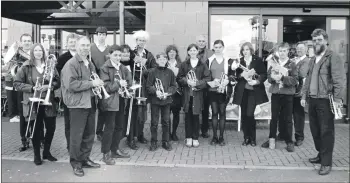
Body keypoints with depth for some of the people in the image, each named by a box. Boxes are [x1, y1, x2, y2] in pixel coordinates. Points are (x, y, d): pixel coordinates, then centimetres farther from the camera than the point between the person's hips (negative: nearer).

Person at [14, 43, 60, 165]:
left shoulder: (50, 65, 5)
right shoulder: (26, 67, -2)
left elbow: (57, 81, 4)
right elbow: (17, 83, -3)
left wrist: (49, 86, -15)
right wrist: (32, 88, -16)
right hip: (33, 103, -2)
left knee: (51, 127, 5)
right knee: (36, 129, 6)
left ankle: (46, 152, 27)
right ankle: (36, 155, 23)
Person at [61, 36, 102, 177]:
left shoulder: (90, 64, 16)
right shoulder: (71, 64, -11)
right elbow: (71, 85, -22)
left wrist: (98, 84, 6)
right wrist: (91, 83, -20)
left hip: (90, 103, 8)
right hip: (77, 104, -8)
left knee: (89, 134, 13)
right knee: (77, 135, 1)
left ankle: (85, 159, 27)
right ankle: (76, 163, 14)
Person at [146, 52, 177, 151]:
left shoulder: (170, 72, 6)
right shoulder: (152, 72, -1)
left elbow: (174, 86, 5)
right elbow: (148, 86, -3)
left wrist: (167, 93, -10)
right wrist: (156, 91, -18)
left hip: (166, 100, 2)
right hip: (155, 100, -2)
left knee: (166, 122, 8)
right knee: (154, 122, 3)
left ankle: (165, 142, 20)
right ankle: (153, 142, 15)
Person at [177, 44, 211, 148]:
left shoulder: (202, 65, 4)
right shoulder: (184, 64, 7)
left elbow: (207, 78, -2)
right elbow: (179, 78, 5)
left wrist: (197, 83, -13)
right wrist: (187, 81, -13)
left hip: (198, 93, -1)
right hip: (186, 93, 1)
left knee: (196, 115, 2)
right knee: (188, 115, 5)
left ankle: (195, 138, 13)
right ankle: (189, 138, 15)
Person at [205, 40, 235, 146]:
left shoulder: (228, 60, 5)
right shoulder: (209, 60, 7)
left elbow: (232, 74, 2)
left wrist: (227, 81, -16)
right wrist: (210, 82, -12)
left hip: (224, 90, 0)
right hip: (212, 90, 1)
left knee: (222, 112, 3)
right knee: (214, 112, 3)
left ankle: (221, 137, 11)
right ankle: (214, 137, 11)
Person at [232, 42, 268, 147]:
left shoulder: (258, 61, 1)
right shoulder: (239, 61, 8)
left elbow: (264, 74, 0)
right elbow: (235, 76, 6)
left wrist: (256, 81, -15)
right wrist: (242, 75, -13)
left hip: (253, 91, -3)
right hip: (242, 91, 3)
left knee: (250, 114, -10)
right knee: (244, 115, 4)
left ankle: (252, 138, 6)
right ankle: (246, 138, 16)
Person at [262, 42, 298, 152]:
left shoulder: (292, 65, 0)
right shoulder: (273, 63, 9)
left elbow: (294, 80, -10)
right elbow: (269, 77, 3)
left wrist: (282, 78, -21)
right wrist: (273, 77, -18)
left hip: (287, 94, -2)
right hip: (275, 93, 3)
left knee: (287, 119, 3)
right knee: (274, 117, 9)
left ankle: (289, 142, 12)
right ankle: (271, 139, 19)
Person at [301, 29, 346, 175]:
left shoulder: (333, 57, -8)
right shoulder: (313, 60, 16)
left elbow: (339, 79, -15)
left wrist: (338, 98, -22)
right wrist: (304, 96, 13)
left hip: (325, 100, -7)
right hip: (312, 100, 7)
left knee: (326, 131, -2)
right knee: (315, 130, 14)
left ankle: (326, 162, 6)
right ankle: (321, 154, 30)